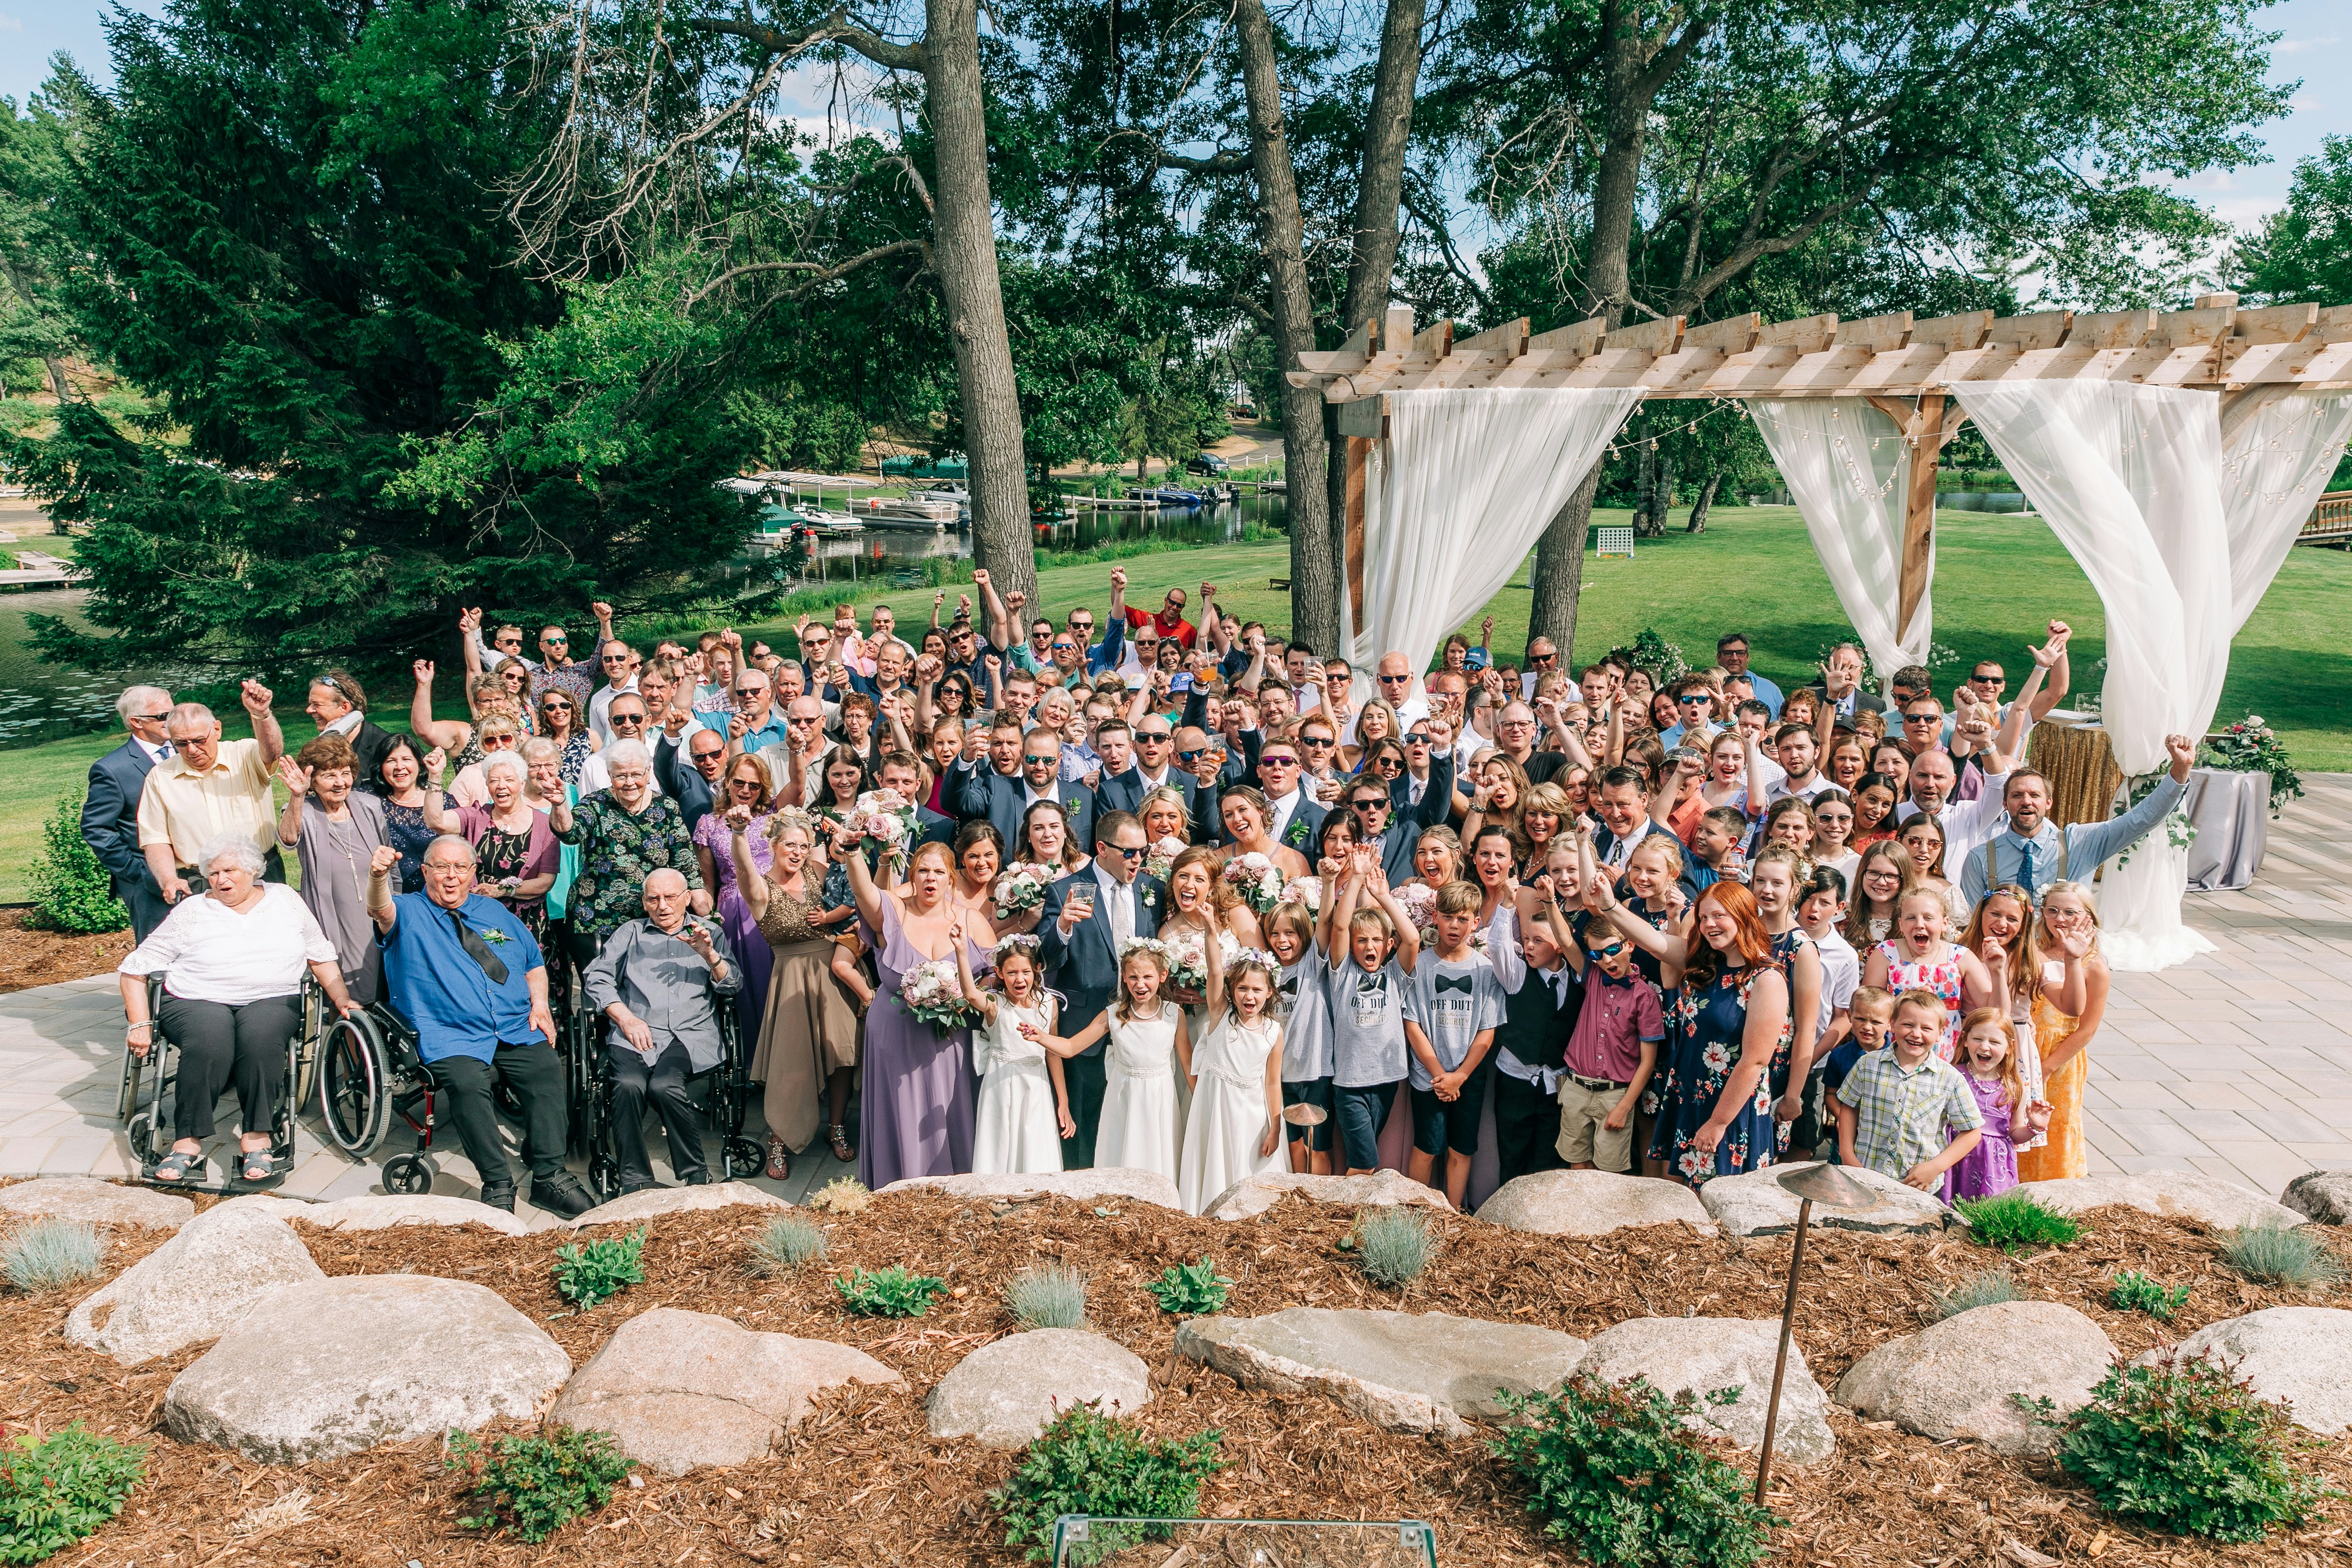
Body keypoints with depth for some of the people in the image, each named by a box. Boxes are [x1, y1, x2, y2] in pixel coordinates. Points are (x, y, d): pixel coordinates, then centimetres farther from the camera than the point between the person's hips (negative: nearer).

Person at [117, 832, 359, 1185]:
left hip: (273, 1001, 1)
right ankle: (188, 1143, -31)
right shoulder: (191, 912, 10)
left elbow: (322, 956, 18)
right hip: (198, 1001, 0)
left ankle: (256, 1139, -32)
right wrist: (140, 1024, -1)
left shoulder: (284, 898, 15)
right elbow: (134, 969, 9)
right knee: (210, 1040, -36)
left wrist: (342, 999, 6)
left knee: (262, 1036, -36)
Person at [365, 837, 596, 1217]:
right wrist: (378, 876, -38)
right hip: (452, 1038, -3)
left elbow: (534, 964, 27)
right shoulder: (409, 912, 10)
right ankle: (498, 1185, -22)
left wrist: (539, 1004, 8)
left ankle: (549, 1176, -20)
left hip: (518, 1030, 3)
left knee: (547, 1070, -26)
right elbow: (380, 910, -15)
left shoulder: (495, 912, 23)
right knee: (466, 1082, -34)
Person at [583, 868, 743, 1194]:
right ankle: (634, 1181, -22)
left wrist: (710, 955, -8)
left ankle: (696, 1175, -19)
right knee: (629, 1085, -31)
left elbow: (733, 986, 11)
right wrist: (626, 1018, -6)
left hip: (692, 1035, -1)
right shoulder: (630, 932, 23)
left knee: (665, 1085, -32)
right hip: (636, 1033, 1)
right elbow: (596, 977, 10)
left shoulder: (710, 933, 21)